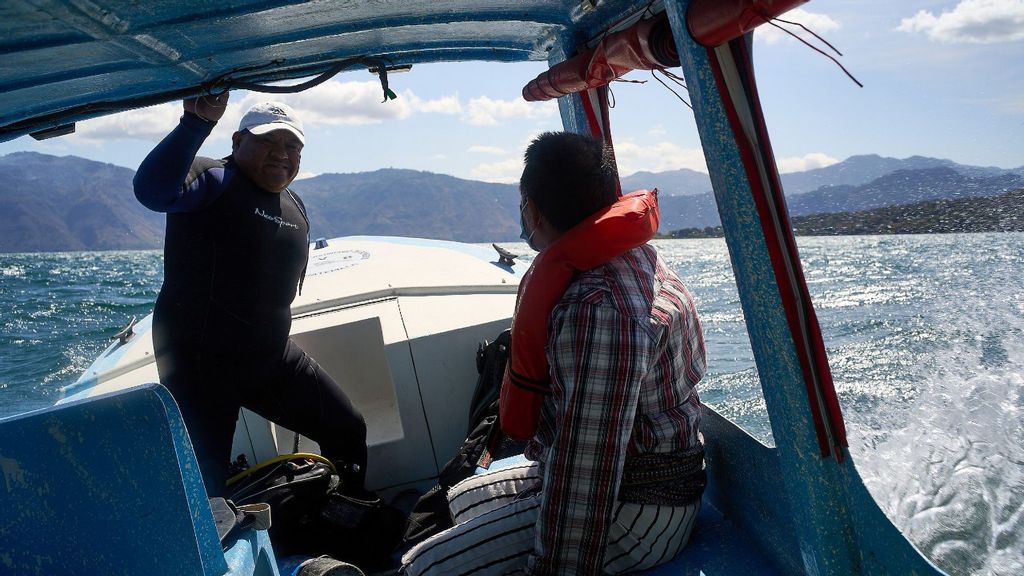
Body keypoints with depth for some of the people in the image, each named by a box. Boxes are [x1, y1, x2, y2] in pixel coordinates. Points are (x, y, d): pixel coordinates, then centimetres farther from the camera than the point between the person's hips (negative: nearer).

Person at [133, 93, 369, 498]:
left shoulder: (295, 207, 12)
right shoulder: (213, 180, -12)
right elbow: (151, 191, -35)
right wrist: (197, 123, -41)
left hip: (272, 357, 7)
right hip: (199, 359, -7)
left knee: (348, 430, 12)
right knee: (205, 483, -6)